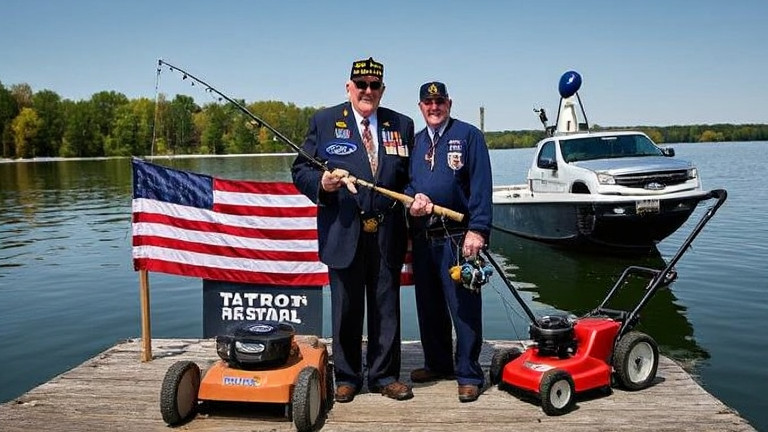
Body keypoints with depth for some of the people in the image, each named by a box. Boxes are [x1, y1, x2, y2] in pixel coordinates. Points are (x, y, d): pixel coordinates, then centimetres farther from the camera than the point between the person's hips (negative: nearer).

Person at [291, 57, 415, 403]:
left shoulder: (402, 125, 11)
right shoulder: (323, 122, 4)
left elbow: (409, 177, 16)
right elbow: (300, 170, 2)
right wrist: (321, 182, -17)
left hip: (388, 233, 2)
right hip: (344, 232, -2)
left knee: (386, 307, 10)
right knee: (346, 308, 8)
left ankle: (384, 375, 25)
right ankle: (347, 377, 24)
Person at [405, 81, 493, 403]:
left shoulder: (468, 135, -1)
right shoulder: (414, 142, 16)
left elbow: (481, 186, -9)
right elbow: (406, 182, 17)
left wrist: (477, 230, -18)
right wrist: (413, 199, -7)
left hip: (457, 237, -6)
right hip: (422, 237, 6)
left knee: (464, 307, -3)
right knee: (429, 305, 15)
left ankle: (468, 374, 8)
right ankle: (438, 364, 30)